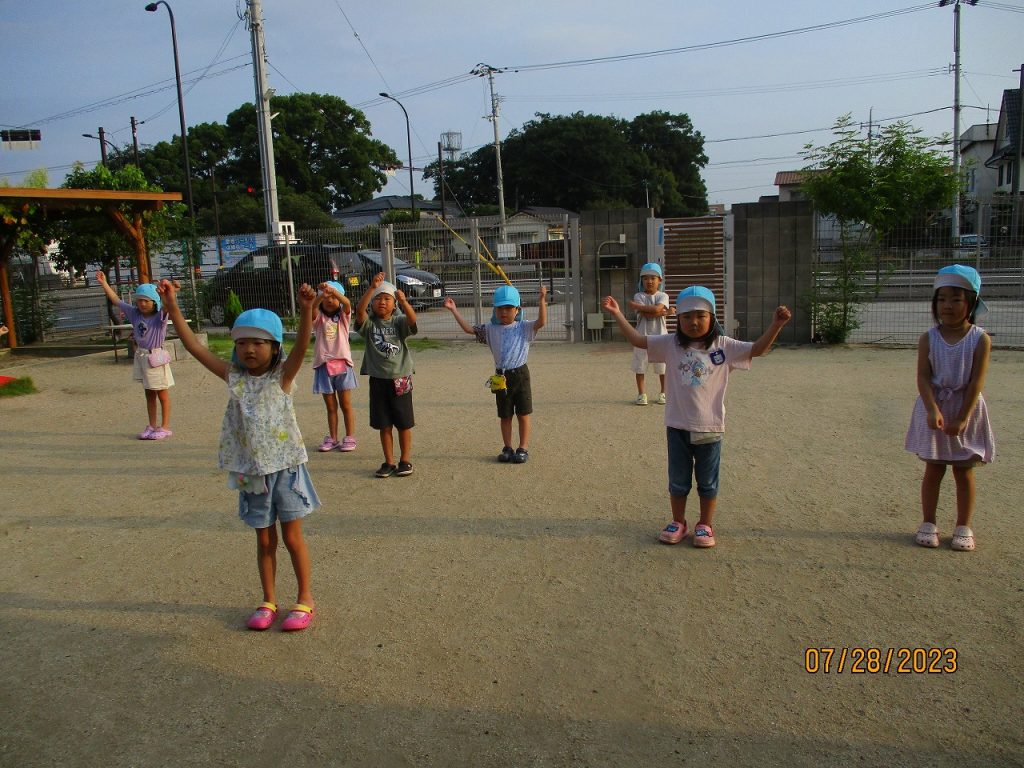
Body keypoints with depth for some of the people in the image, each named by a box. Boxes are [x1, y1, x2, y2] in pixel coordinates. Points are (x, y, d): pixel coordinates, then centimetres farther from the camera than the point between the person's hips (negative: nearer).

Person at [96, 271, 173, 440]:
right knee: (149, 394, 14)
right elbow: (116, 301, 9)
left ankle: (165, 427, 11)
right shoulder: (135, 314, 3)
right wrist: (104, 283, 7)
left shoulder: (159, 317, -14)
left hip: (156, 358, -7)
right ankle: (152, 426, 22)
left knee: (162, 394, 4)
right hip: (141, 357, 7)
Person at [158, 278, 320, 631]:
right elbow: (194, 346, -2)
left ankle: (305, 599, 23)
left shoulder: (282, 376, -8)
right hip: (251, 471, 3)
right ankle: (268, 601, 29)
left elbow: (301, 347, -27)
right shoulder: (234, 377, 0)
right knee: (264, 540, 14)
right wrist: (172, 305, -8)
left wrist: (306, 310, -43)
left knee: (292, 537, 7)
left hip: (285, 467, -3)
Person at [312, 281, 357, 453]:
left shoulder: (343, 315, 1)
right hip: (323, 366, 1)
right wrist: (321, 294, -43)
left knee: (345, 404, 6)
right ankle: (332, 438, 20)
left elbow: (347, 303, -21)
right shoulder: (318, 317, 2)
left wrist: (332, 289, -41)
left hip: (342, 364, -1)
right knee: (331, 406, 10)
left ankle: (349, 437, 14)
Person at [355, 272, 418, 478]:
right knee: (384, 424, 9)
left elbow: (412, 319, -22)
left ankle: (405, 460, 20)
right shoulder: (369, 323, 0)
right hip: (378, 379, 1)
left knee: (404, 423, 7)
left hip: (400, 378, -1)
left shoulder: (399, 322, -1)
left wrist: (404, 301, -40)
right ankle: (389, 462, 20)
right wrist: (372, 287, -32)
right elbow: (359, 310, -21)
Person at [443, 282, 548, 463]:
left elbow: (541, 322, -19)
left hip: (520, 374, -3)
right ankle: (507, 448, 22)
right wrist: (454, 310, -1)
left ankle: (523, 448, 15)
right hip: (501, 377, 3)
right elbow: (469, 329, 3)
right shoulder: (491, 330, 4)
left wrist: (542, 300, -31)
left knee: (523, 414, 5)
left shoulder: (523, 328, -4)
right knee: (505, 416, 12)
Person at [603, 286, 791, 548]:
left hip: (710, 427, -1)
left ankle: (705, 525, 30)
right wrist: (617, 314, -13)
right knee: (678, 480, 15)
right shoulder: (671, 344, -3)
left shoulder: (723, 346, -6)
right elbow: (637, 340, -5)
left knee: (707, 482, 13)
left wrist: (776, 325, -25)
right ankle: (678, 522, 33)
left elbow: (757, 349, -11)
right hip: (678, 426, 1)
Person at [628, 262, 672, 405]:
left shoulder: (663, 296, 1)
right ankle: (641, 394, 12)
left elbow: (656, 308, -20)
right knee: (640, 366, 2)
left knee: (663, 366, 6)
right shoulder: (639, 296, 1)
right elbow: (646, 315, -14)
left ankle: (663, 393, 20)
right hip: (642, 336, 0)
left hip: (660, 335, 0)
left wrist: (635, 305, -15)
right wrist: (665, 312, -13)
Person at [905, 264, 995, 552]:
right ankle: (928, 523, 18)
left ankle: (963, 527, 20)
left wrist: (962, 418, -16)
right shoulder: (928, 338, -5)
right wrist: (933, 410, -24)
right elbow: (923, 377, -11)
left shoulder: (980, 339, -8)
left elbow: (976, 382, -11)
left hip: (966, 411, -1)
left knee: (964, 472, 9)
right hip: (934, 411, 1)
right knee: (933, 470, 8)